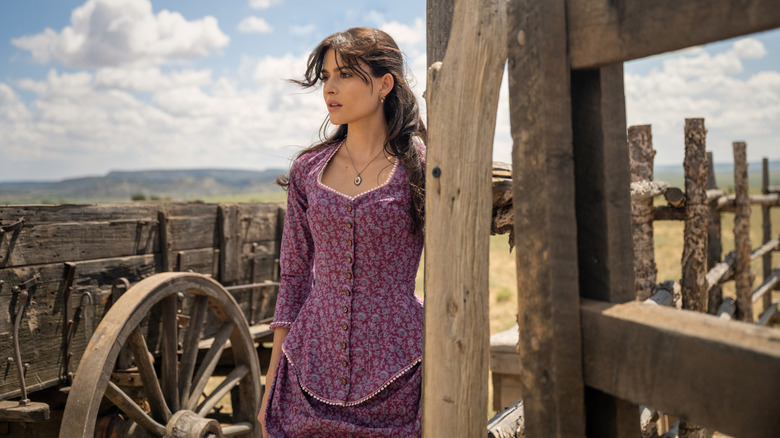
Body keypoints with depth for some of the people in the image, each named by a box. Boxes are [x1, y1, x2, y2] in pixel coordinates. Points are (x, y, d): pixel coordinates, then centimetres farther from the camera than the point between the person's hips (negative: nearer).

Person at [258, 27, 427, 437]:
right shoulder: (307, 171, 4)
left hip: (396, 379, -3)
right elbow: (294, 277, 8)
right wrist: (271, 385, 7)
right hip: (312, 372, 3)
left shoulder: (421, 168, -5)